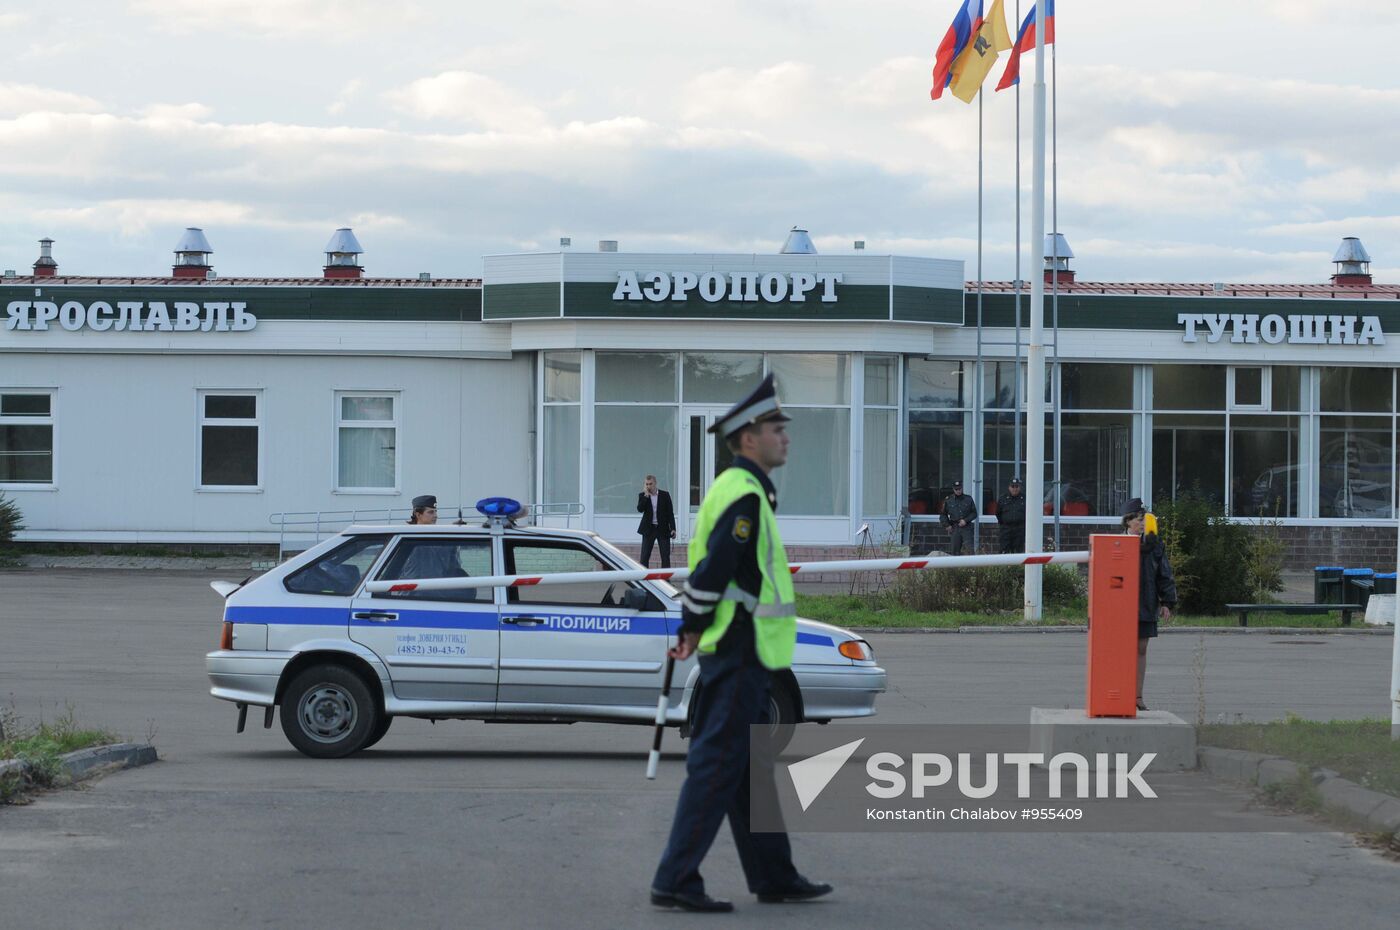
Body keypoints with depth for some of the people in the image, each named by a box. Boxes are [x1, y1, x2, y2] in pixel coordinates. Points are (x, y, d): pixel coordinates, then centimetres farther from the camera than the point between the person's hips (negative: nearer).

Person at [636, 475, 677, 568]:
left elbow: (670, 513, 1)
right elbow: (640, 509, -14)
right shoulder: (643, 496, 2)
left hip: (663, 529, -1)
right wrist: (646, 496, -18)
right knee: (644, 557, -2)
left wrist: (673, 529, -6)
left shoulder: (664, 495, 0)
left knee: (665, 557, -1)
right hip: (649, 529, 1)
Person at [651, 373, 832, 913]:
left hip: (735, 652, 11)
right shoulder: (745, 494, -16)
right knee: (717, 765, -9)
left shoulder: (735, 488, 17)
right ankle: (676, 880, -8)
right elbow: (715, 568, -22)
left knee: (753, 771, 14)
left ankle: (775, 877, 21)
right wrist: (694, 630, -12)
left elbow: (710, 566, 18)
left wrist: (692, 632, 14)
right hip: (741, 651, -11)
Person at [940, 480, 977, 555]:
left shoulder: (968, 499, 6)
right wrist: (947, 525, 4)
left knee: (970, 548, -11)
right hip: (954, 528, 1)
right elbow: (943, 515, 16)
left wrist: (966, 520, -5)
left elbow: (974, 513, 9)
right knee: (954, 550, 1)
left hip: (966, 528, -1)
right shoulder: (948, 501, 7)